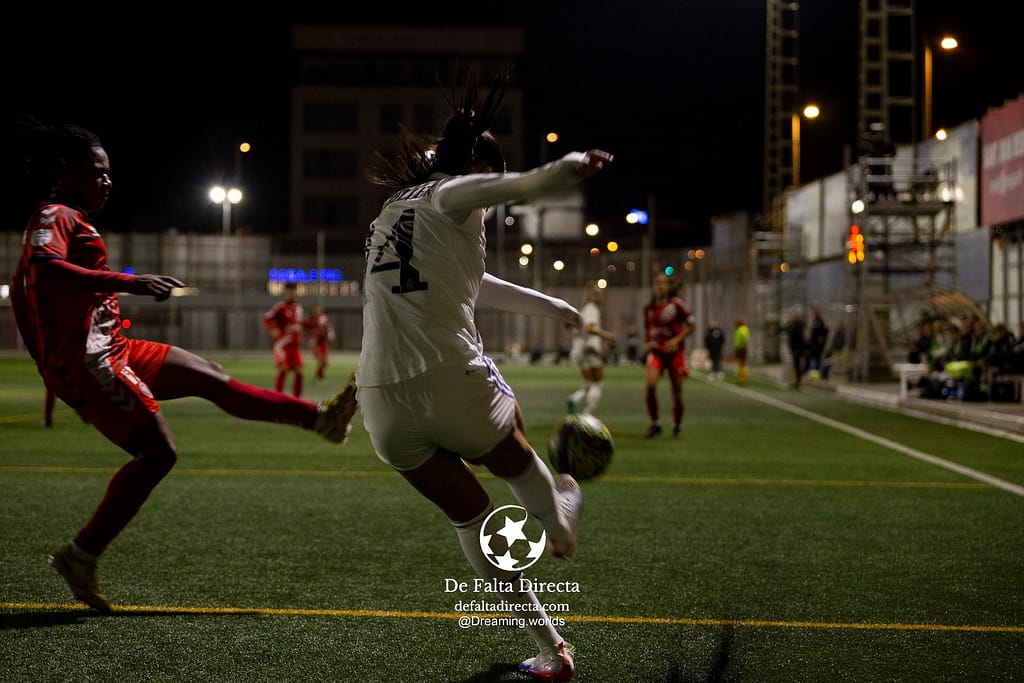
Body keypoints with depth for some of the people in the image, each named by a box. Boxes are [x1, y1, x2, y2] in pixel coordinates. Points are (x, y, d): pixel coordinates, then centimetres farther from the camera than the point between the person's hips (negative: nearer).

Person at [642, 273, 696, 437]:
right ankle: (655, 424, -7)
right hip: (656, 352, 2)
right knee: (650, 385, -21)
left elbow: (691, 325, -2)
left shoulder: (676, 304, -4)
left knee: (677, 392, 3)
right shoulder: (649, 308, 9)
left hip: (674, 351, -2)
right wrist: (649, 343, 7)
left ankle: (677, 426, 24)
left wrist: (677, 339, -14)